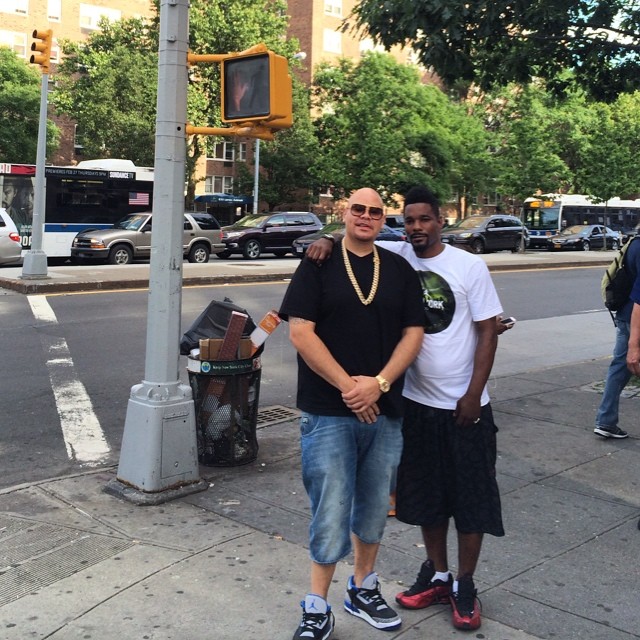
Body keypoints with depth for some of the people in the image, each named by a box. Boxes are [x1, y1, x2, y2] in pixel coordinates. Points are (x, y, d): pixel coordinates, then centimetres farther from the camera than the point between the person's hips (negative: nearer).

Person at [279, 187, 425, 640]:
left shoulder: (400, 271, 8)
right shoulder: (318, 265, -1)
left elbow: (413, 333, 3)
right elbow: (300, 331, -9)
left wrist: (377, 384, -12)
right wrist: (348, 386, -15)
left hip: (385, 411, 4)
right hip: (328, 412, -4)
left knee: (375, 506, 15)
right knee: (331, 512, -1)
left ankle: (364, 590, 35)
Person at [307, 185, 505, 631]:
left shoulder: (469, 266, -7)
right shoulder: (396, 257, -1)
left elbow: (488, 330, -6)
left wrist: (474, 394, -11)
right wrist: (328, 242, -20)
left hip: (464, 404, -3)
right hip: (416, 401, 3)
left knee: (472, 496, 7)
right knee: (427, 494, 15)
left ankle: (464, 585, 24)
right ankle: (437, 575, 34)